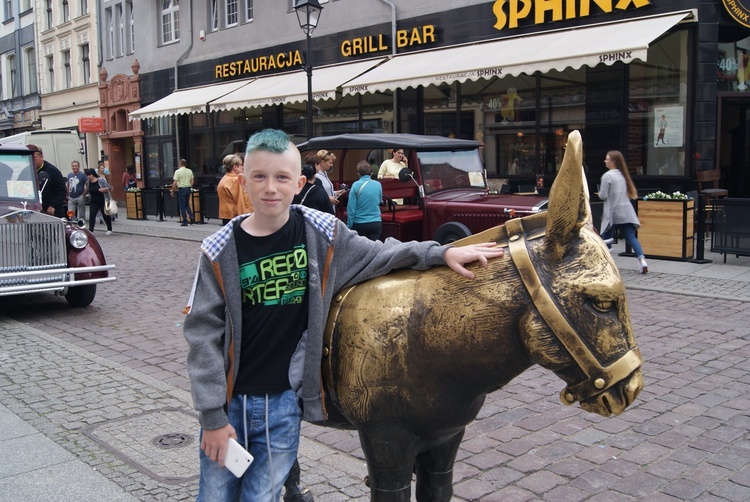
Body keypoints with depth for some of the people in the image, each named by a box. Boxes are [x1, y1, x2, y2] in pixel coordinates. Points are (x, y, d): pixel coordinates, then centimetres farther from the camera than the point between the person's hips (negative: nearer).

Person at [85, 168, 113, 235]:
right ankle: (90, 230, -13)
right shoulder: (89, 182, 2)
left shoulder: (101, 180, -14)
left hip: (103, 201, -4)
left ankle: (109, 229, 29)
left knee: (105, 215, 11)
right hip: (93, 202, 4)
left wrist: (103, 189, -29)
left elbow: (108, 187, -11)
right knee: (91, 215, -11)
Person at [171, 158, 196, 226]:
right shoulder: (190, 171, 6)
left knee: (182, 206, 1)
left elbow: (175, 183, -12)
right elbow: (192, 181, 9)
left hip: (181, 189, -5)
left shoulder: (178, 171, -9)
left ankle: (185, 222, 1)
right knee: (187, 205, 19)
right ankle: (191, 217, -1)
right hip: (188, 189, 5)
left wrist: (172, 191, -4)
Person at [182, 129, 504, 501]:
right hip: (230, 400, 0)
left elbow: (379, 256, 8)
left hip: (285, 401, 0)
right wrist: (211, 415, -8)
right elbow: (203, 334, -7)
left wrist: (441, 253, -1)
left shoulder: (320, 234, -6)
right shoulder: (221, 251, -9)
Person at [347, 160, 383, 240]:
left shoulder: (356, 185, -9)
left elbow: (351, 208, -8)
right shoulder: (378, 185, 1)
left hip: (359, 224, -2)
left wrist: (349, 225, -2)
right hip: (376, 223, 2)